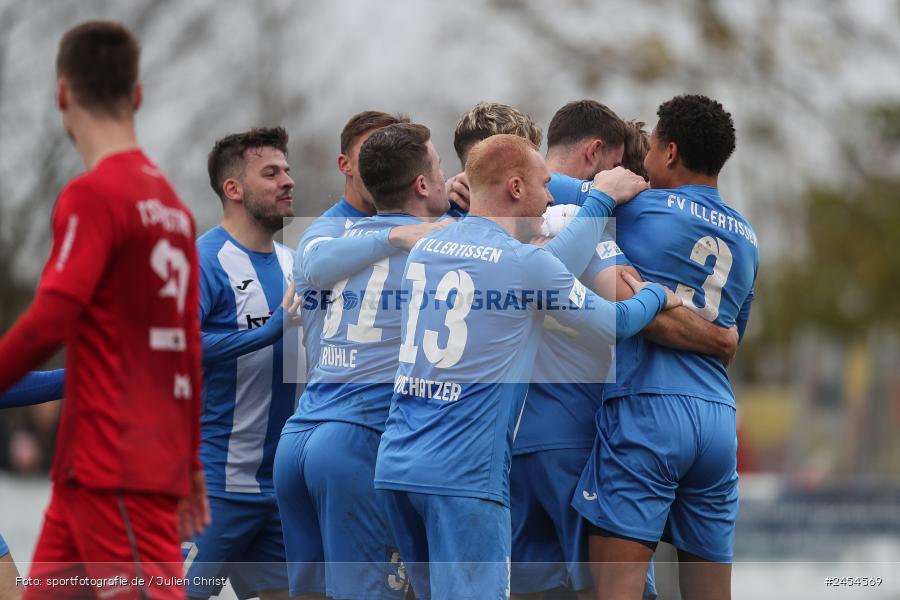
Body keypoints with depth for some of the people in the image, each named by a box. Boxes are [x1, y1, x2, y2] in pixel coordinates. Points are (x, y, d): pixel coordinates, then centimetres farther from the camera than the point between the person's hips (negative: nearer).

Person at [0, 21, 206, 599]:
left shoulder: (93, 195, -11)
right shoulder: (170, 201, 13)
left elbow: (48, 324, -18)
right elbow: (189, 341, 18)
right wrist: (190, 462, 23)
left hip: (115, 470, -8)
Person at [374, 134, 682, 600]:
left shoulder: (425, 249, 12)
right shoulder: (524, 263, -9)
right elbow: (613, 324, 4)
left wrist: (600, 198, 35)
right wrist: (657, 295, 24)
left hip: (395, 467, 8)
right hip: (463, 475, -8)